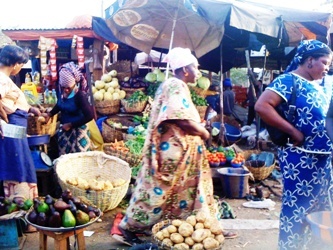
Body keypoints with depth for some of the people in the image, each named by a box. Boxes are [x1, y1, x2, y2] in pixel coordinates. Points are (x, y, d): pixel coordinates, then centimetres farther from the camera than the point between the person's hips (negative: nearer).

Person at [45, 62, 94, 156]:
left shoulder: (80, 95, -21)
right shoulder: (62, 92, -3)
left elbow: (89, 115, -24)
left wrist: (70, 125, -19)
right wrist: (50, 114, 6)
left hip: (77, 132, -6)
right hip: (64, 130, 7)